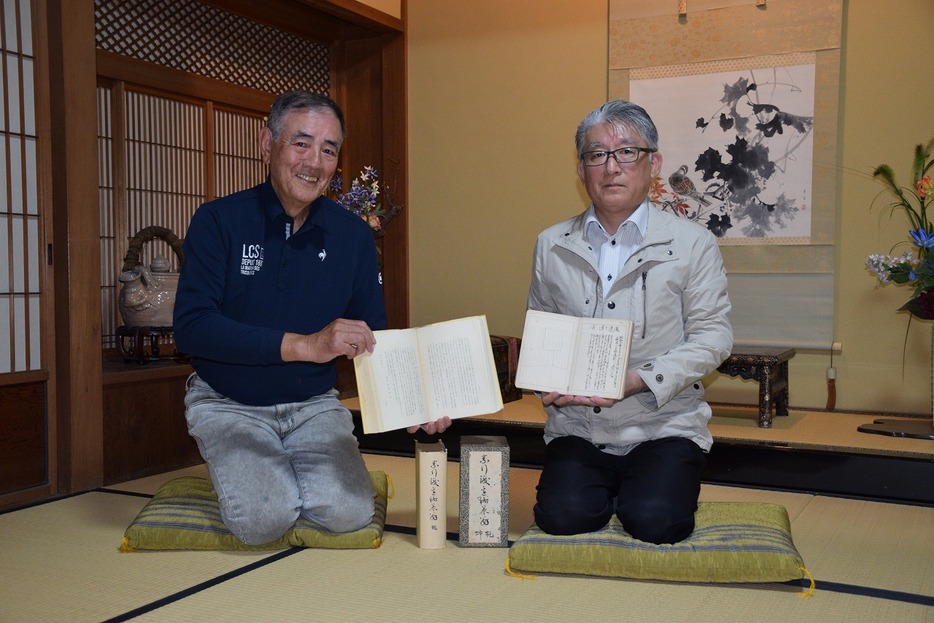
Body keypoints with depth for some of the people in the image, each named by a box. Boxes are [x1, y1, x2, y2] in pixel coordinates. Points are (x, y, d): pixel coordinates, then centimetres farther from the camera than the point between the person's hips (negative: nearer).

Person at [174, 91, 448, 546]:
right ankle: (245, 474, 12)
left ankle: (287, 474, 14)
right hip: (228, 404, -2)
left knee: (350, 513, -17)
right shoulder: (219, 222, -12)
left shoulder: (353, 235, -2)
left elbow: (371, 336, 3)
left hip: (313, 405, 3)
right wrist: (305, 345, -34)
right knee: (263, 520, -23)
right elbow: (191, 327, -23)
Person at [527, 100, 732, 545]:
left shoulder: (693, 244, -1)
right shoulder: (551, 245, 8)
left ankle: (652, 486, 15)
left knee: (653, 521, -21)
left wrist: (638, 381, -17)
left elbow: (712, 336, -4)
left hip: (663, 425, -2)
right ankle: (608, 488, 16)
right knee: (562, 517, -18)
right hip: (577, 427, 2)